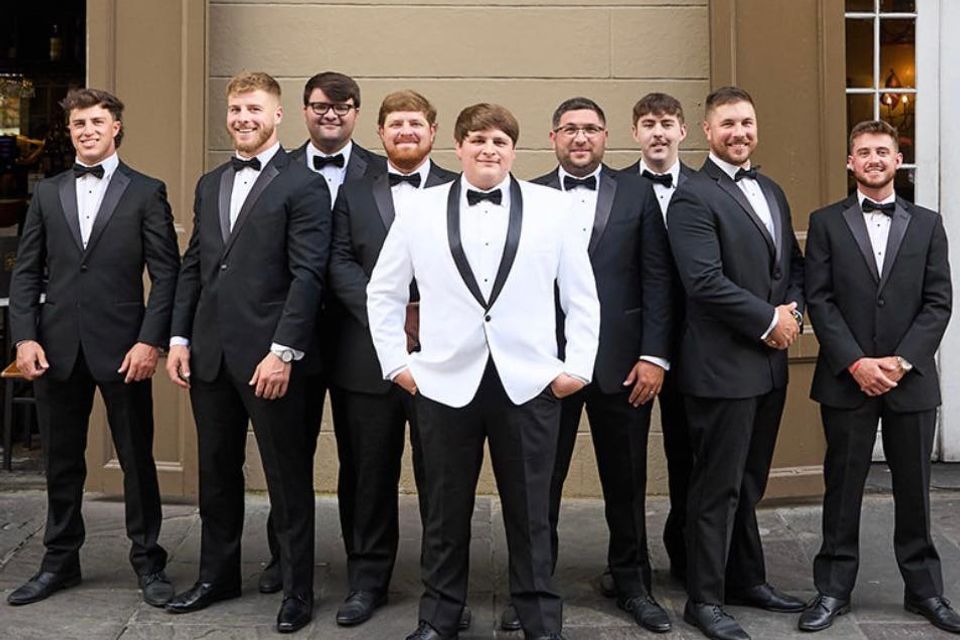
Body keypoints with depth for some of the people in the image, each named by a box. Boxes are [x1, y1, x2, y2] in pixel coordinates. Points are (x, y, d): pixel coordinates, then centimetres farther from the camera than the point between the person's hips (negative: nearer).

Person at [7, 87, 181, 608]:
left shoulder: (146, 192, 1)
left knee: (137, 459, 5)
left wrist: (150, 340, -11)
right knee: (61, 462, 12)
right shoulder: (47, 193, 11)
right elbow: (26, 271, 9)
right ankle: (60, 561, 27)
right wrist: (24, 337, -2)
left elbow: (166, 271, -3)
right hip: (57, 347, 3)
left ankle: (148, 562, 18)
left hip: (121, 347, -3)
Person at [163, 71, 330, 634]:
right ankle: (218, 574, 31)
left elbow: (307, 275, -13)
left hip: (268, 356, -6)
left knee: (288, 477, 4)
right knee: (217, 470, 16)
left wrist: (284, 352, -18)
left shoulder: (303, 186, -6)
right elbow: (194, 266, 17)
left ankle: (298, 590, 16)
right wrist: (180, 338, 9)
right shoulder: (210, 184, 16)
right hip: (209, 353, 7)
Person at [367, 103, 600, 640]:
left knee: (531, 512, 8)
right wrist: (397, 362, 6)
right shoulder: (420, 211, 5)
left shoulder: (552, 207, 4)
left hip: (529, 384, 0)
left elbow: (582, 295, 6)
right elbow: (384, 293, 11)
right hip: (445, 383, 1)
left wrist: (579, 366, 0)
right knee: (446, 511, 11)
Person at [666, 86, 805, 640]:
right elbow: (706, 282, -20)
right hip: (722, 366, -7)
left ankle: (747, 579, 32)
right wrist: (770, 320, -14)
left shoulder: (772, 192, 15)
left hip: (770, 364, 7)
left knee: (749, 483, 18)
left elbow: (794, 264, 18)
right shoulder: (693, 198, -11)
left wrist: (793, 313, -2)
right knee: (718, 487, 1)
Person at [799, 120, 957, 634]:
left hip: (911, 378, 1)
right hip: (847, 379, -1)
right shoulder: (826, 222, 4)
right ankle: (833, 588, 15)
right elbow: (819, 300, -3)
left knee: (914, 486, 9)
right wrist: (856, 363, -12)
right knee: (843, 485, 6)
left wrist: (903, 360, -11)